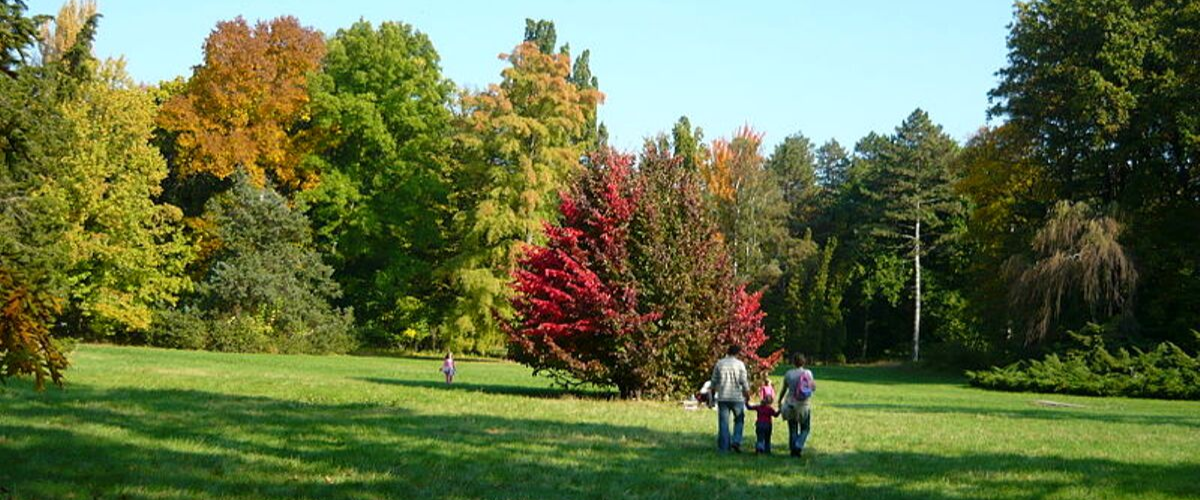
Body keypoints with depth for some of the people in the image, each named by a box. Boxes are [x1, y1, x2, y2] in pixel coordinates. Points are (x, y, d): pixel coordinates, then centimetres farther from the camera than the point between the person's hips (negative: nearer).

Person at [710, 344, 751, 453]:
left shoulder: (719, 363, 4)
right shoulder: (739, 364, -3)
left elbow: (714, 382, 7)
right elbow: (744, 382, -5)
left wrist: (713, 395, 17)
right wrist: (747, 394, 4)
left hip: (722, 398, 2)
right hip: (737, 397, -2)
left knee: (723, 423, 5)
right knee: (739, 420, 14)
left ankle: (724, 447, 4)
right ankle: (736, 441, -2)